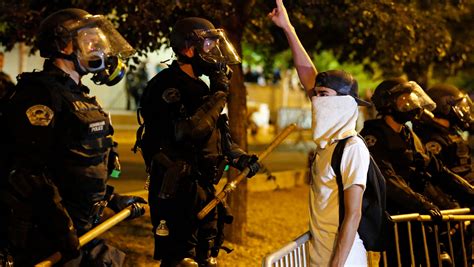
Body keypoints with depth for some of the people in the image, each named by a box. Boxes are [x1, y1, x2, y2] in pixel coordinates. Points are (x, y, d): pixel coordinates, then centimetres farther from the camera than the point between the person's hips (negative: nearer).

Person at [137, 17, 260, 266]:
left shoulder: (200, 87, 15)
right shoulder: (166, 85, -14)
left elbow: (218, 134, 25)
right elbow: (188, 132, -27)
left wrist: (238, 157, 7)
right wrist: (218, 95, -19)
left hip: (204, 191, 10)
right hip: (177, 193, -10)